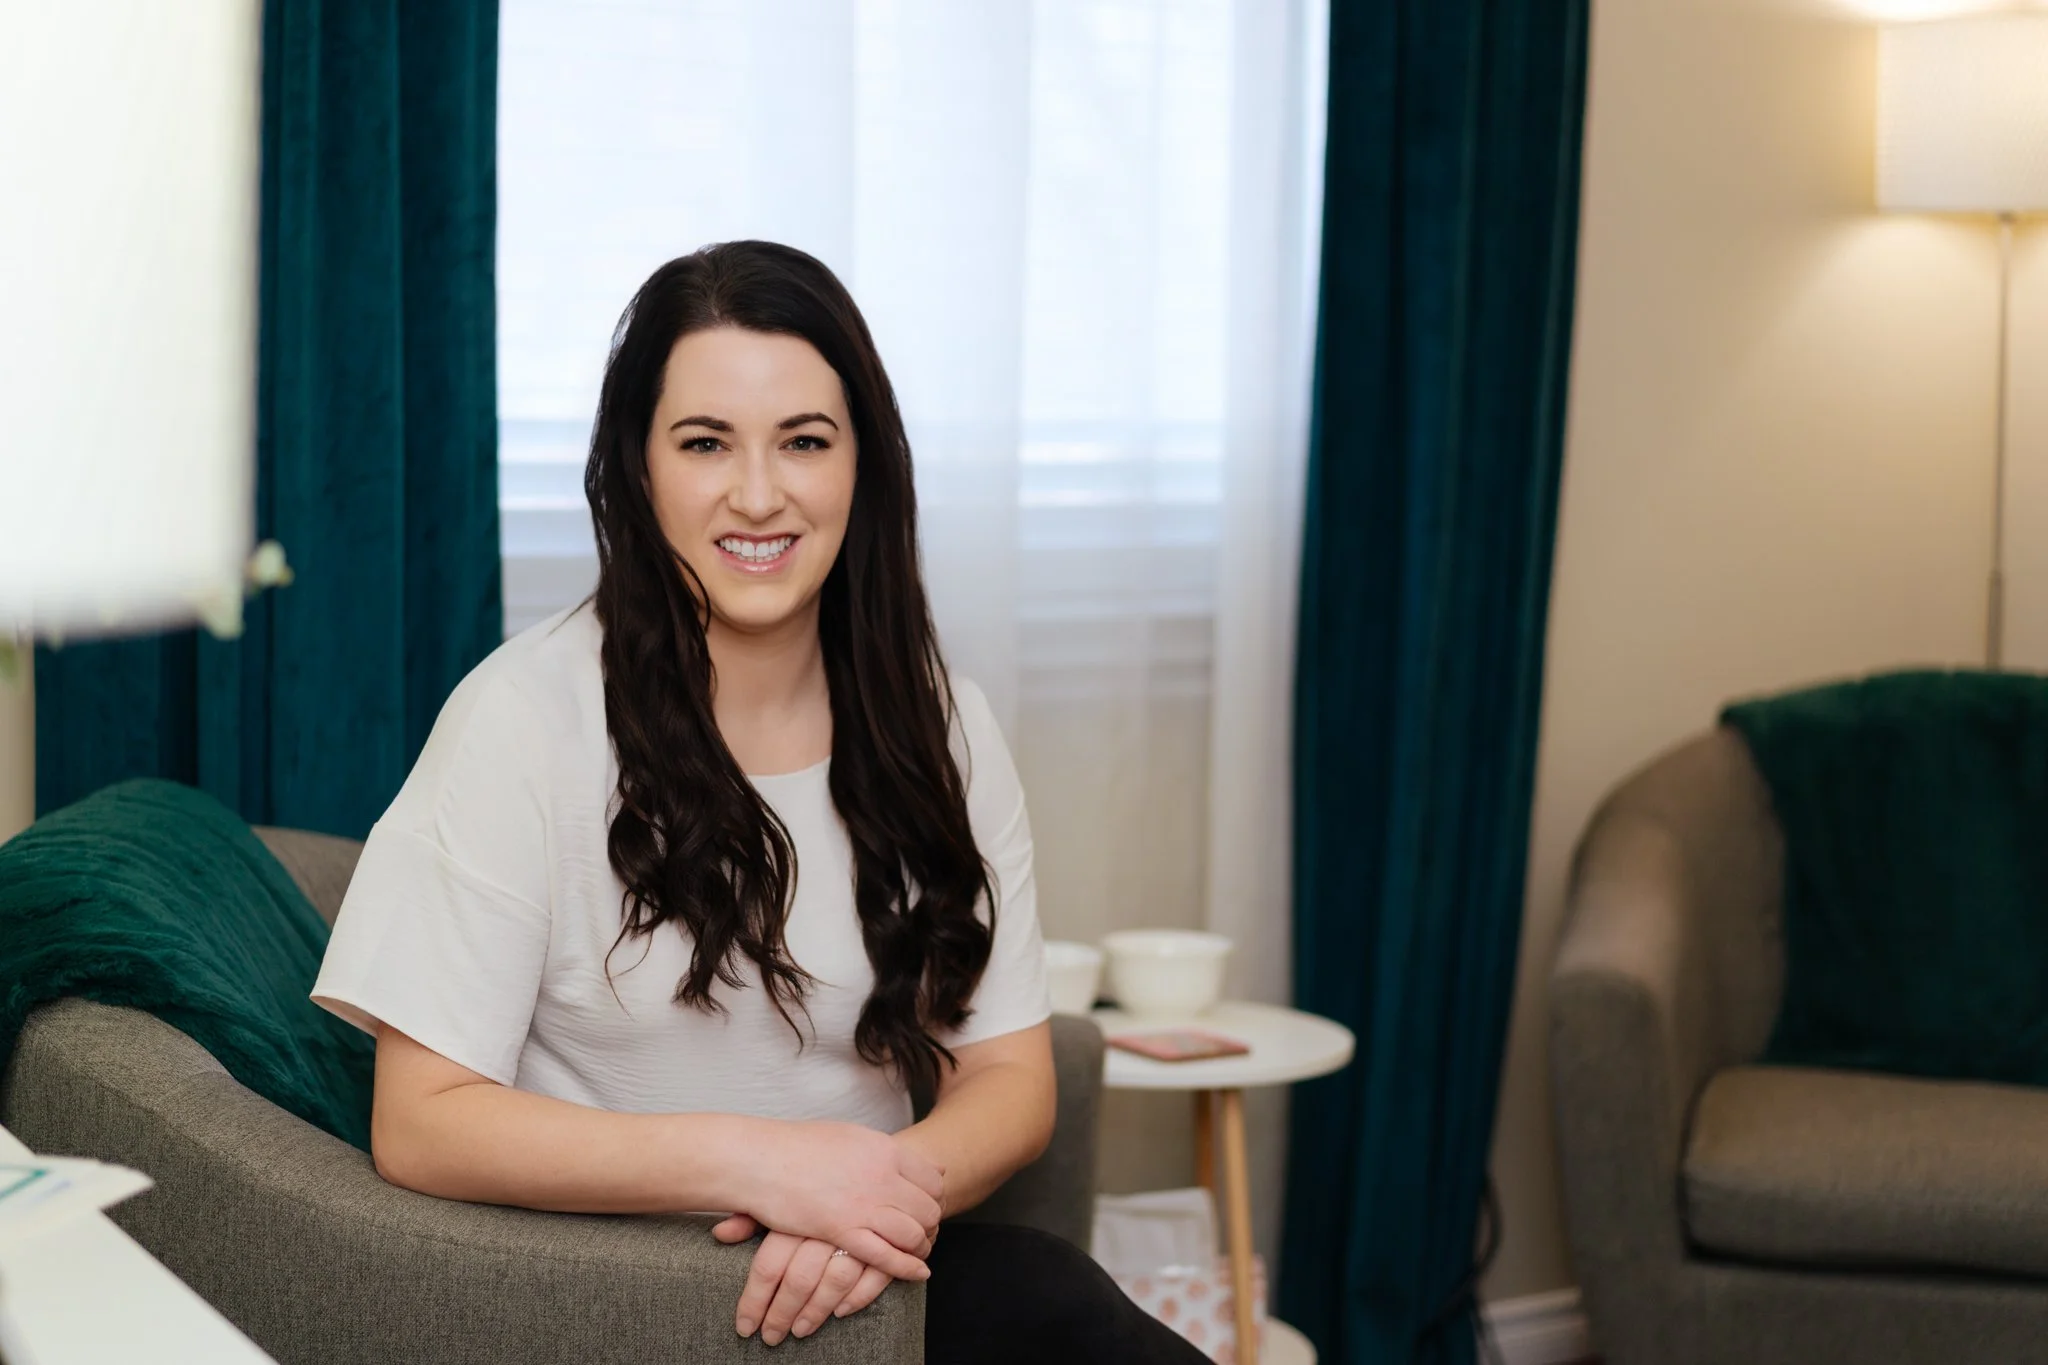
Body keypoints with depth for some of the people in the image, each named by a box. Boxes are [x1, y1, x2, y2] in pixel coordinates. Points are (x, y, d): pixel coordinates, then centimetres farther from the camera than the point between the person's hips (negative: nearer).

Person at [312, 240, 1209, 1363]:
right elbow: (420, 1123, -12)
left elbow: (1009, 1078, 6)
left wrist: (902, 1186, -17)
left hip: (875, 1267, 5)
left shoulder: (937, 724, 5)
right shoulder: (527, 715, -9)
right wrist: (755, 1162, -22)